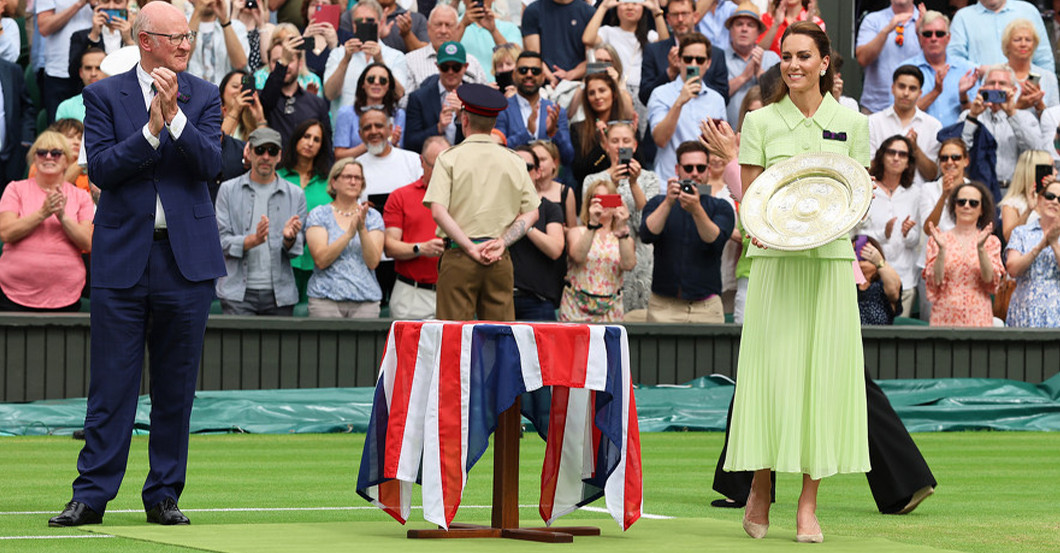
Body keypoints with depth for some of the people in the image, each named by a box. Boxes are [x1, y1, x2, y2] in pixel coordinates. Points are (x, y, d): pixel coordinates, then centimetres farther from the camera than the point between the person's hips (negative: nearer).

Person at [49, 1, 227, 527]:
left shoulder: (204, 96, 8)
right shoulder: (104, 95, 3)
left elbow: (210, 163, -6)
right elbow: (100, 168, -7)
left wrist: (174, 114, -17)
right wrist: (151, 128, -16)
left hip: (186, 256, 2)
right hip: (122, 254, -2)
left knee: (176, 385, 6)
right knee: (111, 384, -2)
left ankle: (164, 494, 14)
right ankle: (91, 495, 2)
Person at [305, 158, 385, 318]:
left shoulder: (373, 216, 11)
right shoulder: (319, 215, 6)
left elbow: (373, 262, 0)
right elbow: (321, 260, -7)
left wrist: (362, 229, -13)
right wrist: (349, 233, -15)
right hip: (326, 298, -2)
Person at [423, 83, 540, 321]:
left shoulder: (449, 158, -1)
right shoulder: (515, 162, 9)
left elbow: (438, 211, -11)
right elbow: (531, 212, 7)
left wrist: (470, 248, -10)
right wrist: (502, 242, 0)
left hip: (459, 257, -3)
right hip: (501, 261, 3)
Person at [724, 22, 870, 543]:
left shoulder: (851, 122, 8)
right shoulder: (760, 122, 7)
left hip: (831, 260, 1)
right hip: (775, 260, -1)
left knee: (824, 373, -2)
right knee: (772, 370, -6)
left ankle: (808, 504, 3)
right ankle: (759, 489, 9)